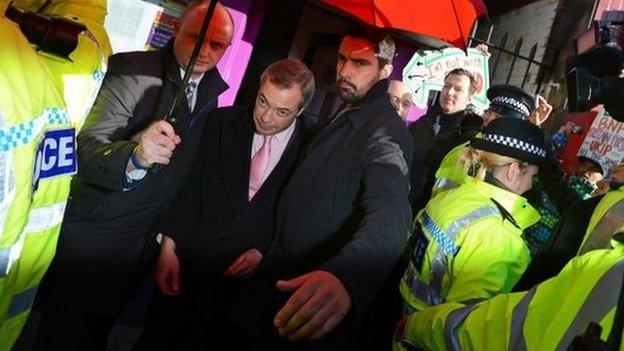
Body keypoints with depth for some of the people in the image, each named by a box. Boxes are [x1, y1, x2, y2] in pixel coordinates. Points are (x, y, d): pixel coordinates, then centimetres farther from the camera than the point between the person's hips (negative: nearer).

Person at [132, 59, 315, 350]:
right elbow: (192, 187, 0)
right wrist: (169, 247, -5)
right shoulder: (223, 122, -1)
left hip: (243, 273, -2)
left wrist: (264, 253, -7)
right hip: (188, 259, 2)